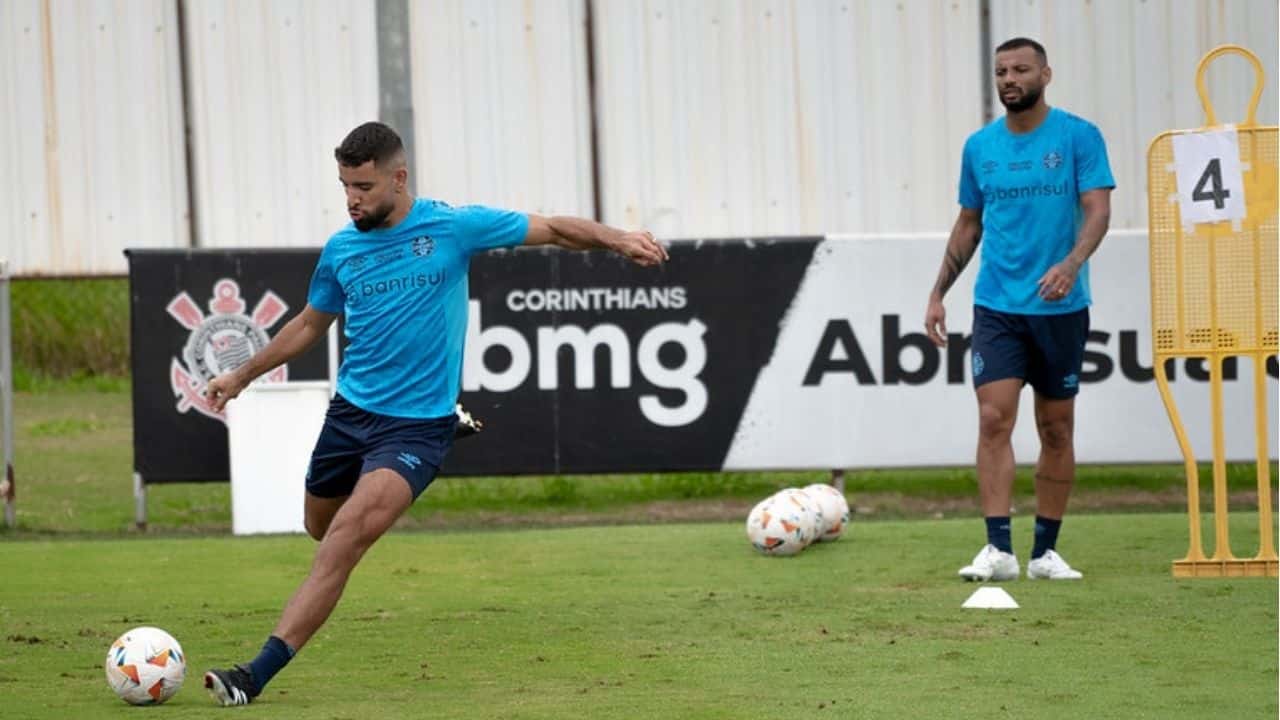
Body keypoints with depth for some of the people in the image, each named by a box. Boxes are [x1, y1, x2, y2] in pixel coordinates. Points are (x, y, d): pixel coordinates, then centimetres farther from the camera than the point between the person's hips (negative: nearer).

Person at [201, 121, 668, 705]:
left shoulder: (453, 227, -8)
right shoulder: (341, 250, 4)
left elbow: (553, 231, -1)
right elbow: (310, 325, 21)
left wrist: (618, 240, -16)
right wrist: (242, 375, 23)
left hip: (416, 426, -5)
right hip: (349, 411, 5)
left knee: (344, 540, -21)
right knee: (322, 529, 17)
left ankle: (259, 673, -24)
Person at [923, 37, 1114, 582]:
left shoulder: (1078, 137, -2)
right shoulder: (980, 146, 8)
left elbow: (1098, 210, -10)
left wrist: (1071, 264, -28)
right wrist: (938, 293, 12)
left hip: (1060, 308, -2)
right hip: (996, 307, 2)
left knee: (1057, 430, 5)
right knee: (994, 420, -12)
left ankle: (1045, 551, 14)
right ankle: (998, 549, -13)